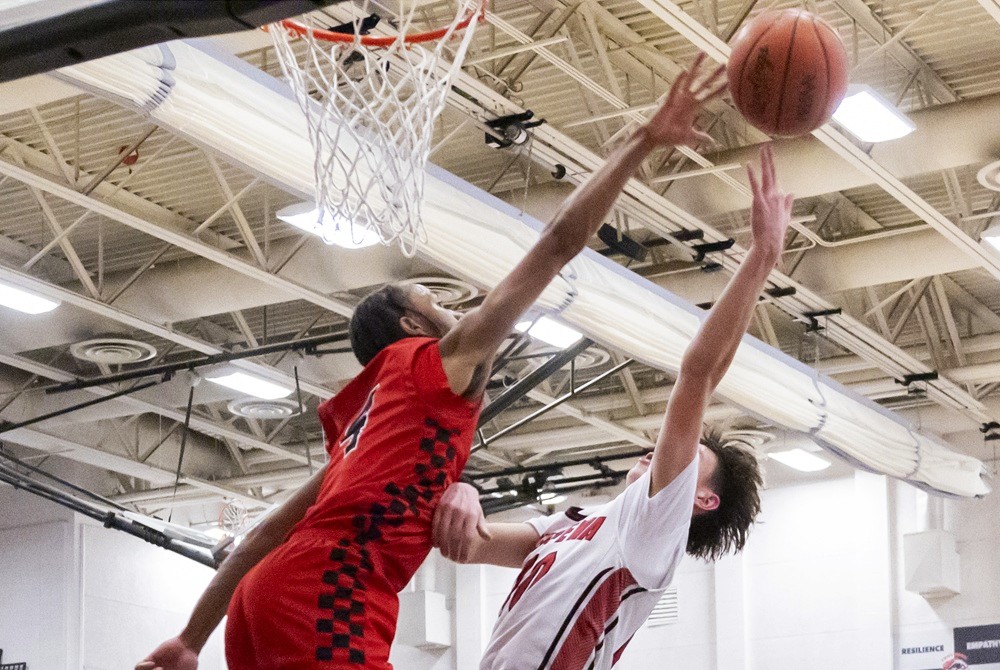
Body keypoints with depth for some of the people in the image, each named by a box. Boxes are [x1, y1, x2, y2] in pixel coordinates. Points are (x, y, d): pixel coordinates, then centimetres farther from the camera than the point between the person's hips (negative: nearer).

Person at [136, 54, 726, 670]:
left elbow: (275, 529, 30)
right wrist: (647, 140, 14)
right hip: (326, 592, -9)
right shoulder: (445, 361, 14)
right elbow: (561, 242, 11)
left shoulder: (370, 414, 35)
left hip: (269, 594, 9)